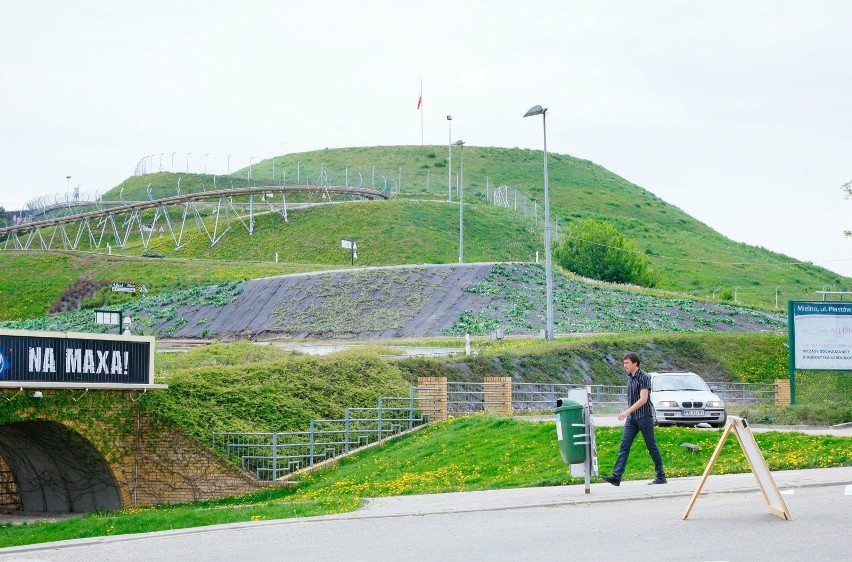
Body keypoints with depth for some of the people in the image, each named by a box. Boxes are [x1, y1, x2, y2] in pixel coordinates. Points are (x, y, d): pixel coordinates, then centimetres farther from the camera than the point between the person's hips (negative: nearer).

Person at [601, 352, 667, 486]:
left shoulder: (644, 377, -13)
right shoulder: (629, 377, 11)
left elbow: (643, 399, -22)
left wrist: (628, 411, -27)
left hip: (644, 416, -7)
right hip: (631, 418, 7)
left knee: (652, 447, 2)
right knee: (624, 446, -3)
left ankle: (661, 476, 12)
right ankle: (616, 477, -9)